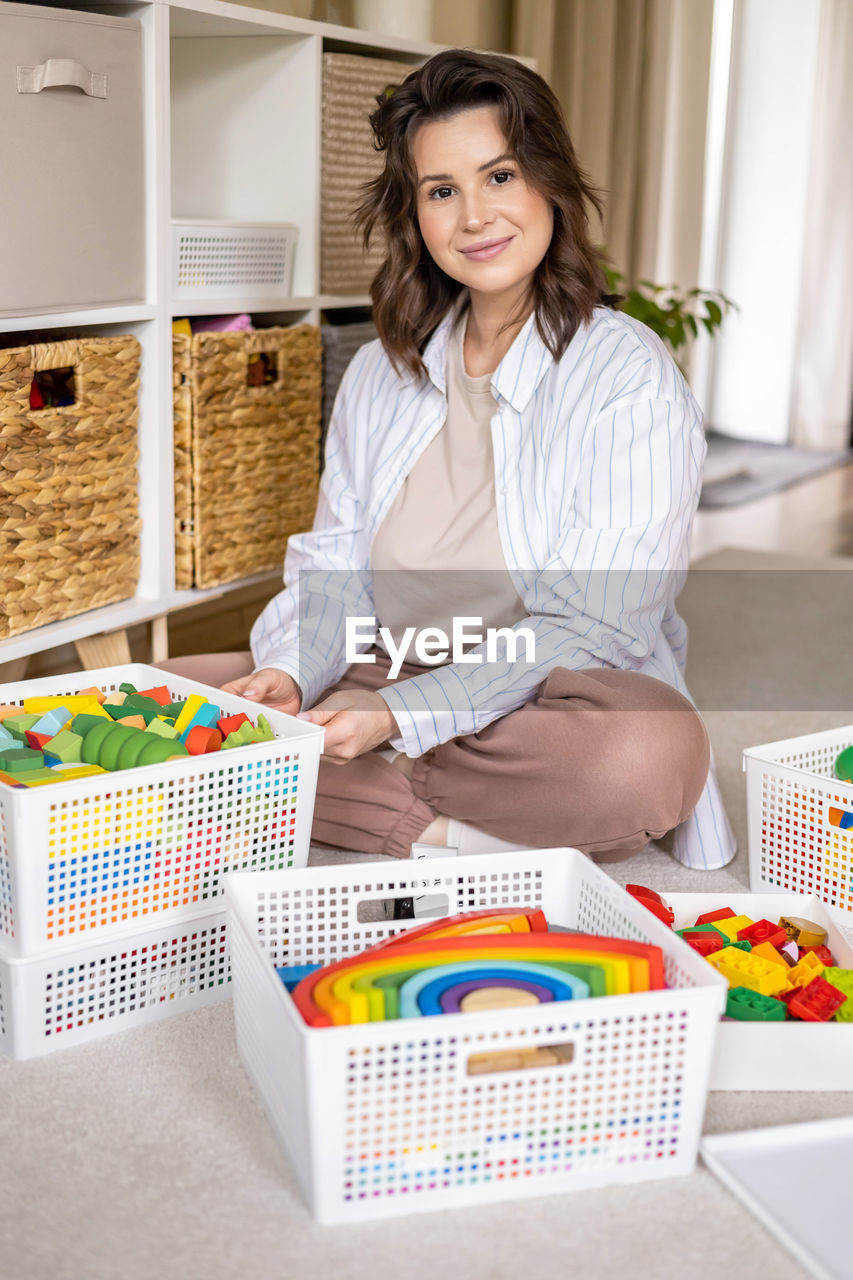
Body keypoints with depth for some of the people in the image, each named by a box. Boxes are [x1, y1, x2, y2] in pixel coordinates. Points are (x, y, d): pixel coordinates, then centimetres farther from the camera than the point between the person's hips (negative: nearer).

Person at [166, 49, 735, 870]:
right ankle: (441, 828, -17)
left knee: (648, 752, -38)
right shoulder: (382, 372, 9)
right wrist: (289, 673, -12)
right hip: (377, 680, 5)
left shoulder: (630, 379, -10)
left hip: (538, 706, -4)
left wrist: (400, 716, -25)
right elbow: (335, 565, 10)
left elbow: (589, 629, -15)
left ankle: (358, 794, -19)